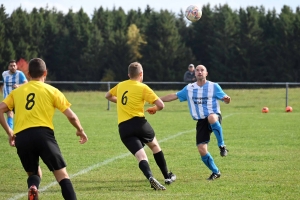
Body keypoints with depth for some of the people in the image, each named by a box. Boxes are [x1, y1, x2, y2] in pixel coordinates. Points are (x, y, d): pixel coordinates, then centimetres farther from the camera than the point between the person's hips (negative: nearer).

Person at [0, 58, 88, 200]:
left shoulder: (17, 91, 20)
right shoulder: (51, 91, 13)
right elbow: (71, 116, 11)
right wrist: (80, 130, 29)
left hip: (21, 137, 2)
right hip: (43, 133, -2)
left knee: (33, 173, 19)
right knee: (62, 175, 1)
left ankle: (32, 187, -15)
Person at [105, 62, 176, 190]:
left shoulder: (121, 86, 13)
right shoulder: (142, 88, -2)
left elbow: (108, 96, 33)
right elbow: (161, 105, -7)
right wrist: (155, 109, 15)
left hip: (123, 128, 2)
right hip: (138, 122, -2)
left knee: (141, 156, -4)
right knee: (155, 146, 24)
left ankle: (150, 177, -32)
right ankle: (167, 177, 29)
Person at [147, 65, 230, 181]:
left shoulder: (214, 86, 1)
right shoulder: (189, 88, 11)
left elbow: (224, 98, -1)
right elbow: (174, 96, 18)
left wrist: (227, 99, -26)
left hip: (215, 117, -4)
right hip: (201, 122, 4)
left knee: (211, 118, -43)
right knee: (202, 150, -10)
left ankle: (222, 146, -28)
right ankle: (215, 172, 10)